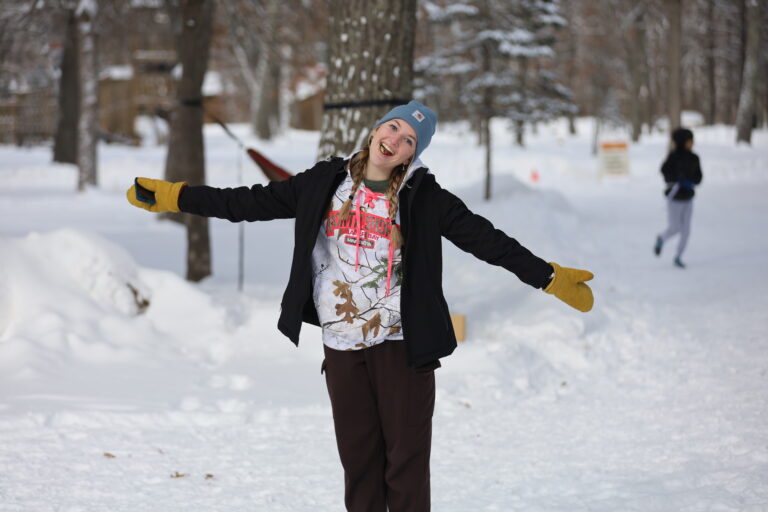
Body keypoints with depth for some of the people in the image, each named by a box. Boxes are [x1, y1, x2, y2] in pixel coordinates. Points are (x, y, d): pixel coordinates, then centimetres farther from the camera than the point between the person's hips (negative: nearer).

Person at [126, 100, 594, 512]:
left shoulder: (425, 198, -2)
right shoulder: (325, 182, 5)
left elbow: (486, 239, -5)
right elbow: (253, 203, 6)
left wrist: (551, 278, -11)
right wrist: (173, 197, 2)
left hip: (402, 343, -2)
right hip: (342, 345, 3)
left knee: (407, 458, -1)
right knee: (358, 458, 8)